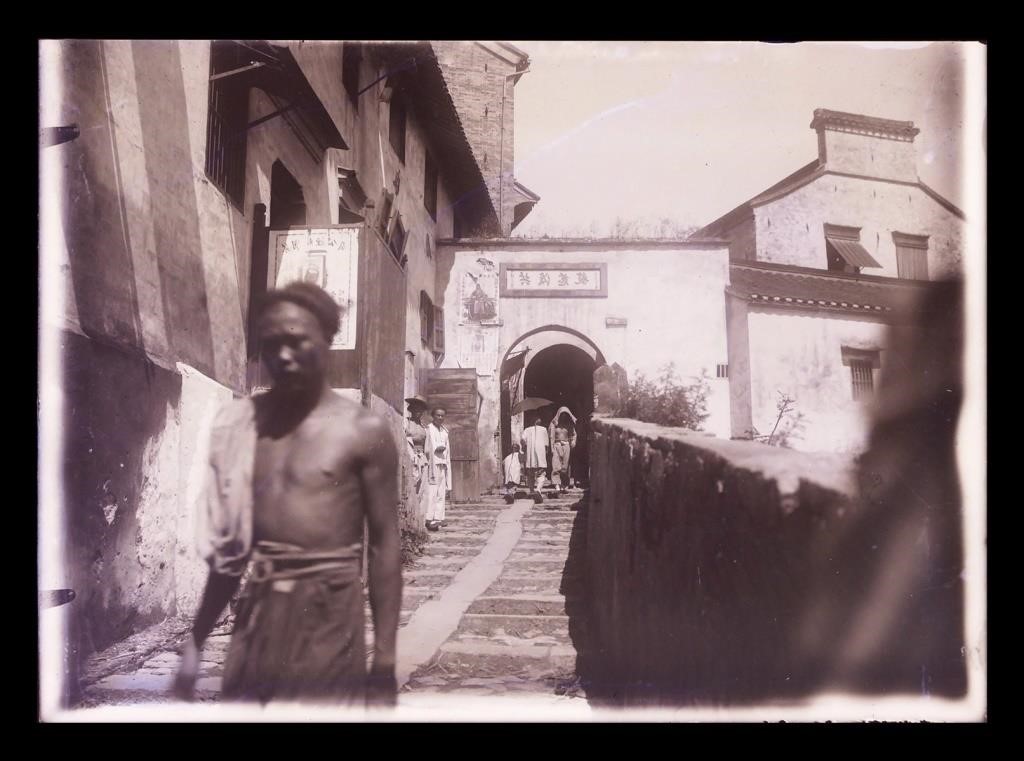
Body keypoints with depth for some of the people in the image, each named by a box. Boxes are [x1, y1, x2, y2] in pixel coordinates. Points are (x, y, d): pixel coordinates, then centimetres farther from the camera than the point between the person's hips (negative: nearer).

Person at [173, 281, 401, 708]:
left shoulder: (364, 432, -6)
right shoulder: (242, 423, 6)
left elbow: (384, 544, -4)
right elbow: (229, 546, 13)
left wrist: (385, 657, -7)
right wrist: (195, 640, 14)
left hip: (328, 613, -4)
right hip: (258, 611, 4)